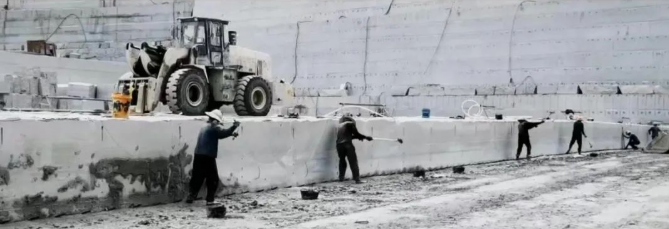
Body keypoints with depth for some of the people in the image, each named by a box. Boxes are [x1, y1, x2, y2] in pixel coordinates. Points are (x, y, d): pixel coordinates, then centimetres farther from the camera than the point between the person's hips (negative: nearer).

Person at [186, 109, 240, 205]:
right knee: (213, 180, 3)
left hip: (198, 155, 7)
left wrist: (231, 134, 23)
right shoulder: (214, 126, -5)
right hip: (208, 157, -7)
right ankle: (210, 200, 1)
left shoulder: (205, 127, 22)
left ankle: (191, 196, 7)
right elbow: (224, 133, -17)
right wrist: (234, 126, -7)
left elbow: (219, 134, 28)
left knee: (197, 178, 13)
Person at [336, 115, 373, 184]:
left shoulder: (339, 126, 23)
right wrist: (366, 137, 16)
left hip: (339, 145, 5)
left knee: (342, 161, 23)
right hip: (347, 144, -5)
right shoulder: (350, 124, 6)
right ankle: (357, 179, -10)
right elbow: (356, 134, 5)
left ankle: (341, 178, 22)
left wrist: (359, 137, 29)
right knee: (353, 162, -3)